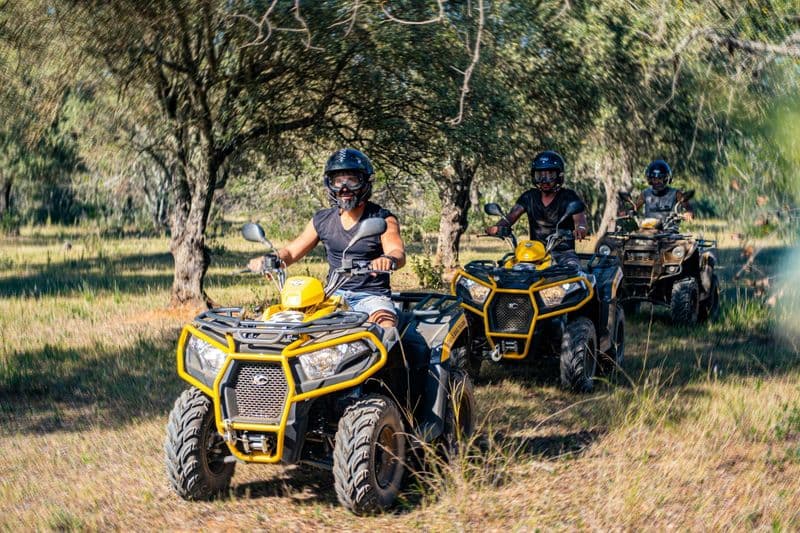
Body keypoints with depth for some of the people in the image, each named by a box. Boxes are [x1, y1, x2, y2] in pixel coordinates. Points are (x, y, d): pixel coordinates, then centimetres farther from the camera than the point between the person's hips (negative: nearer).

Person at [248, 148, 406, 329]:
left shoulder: (383, 219, -3)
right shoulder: (322, 220, 11)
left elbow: (399, 253, -20)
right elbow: (291, 251, 13)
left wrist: (389, 259, -46)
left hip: (372, 295, -4)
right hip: (334, 294, 4)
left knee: (386, 327, -35)